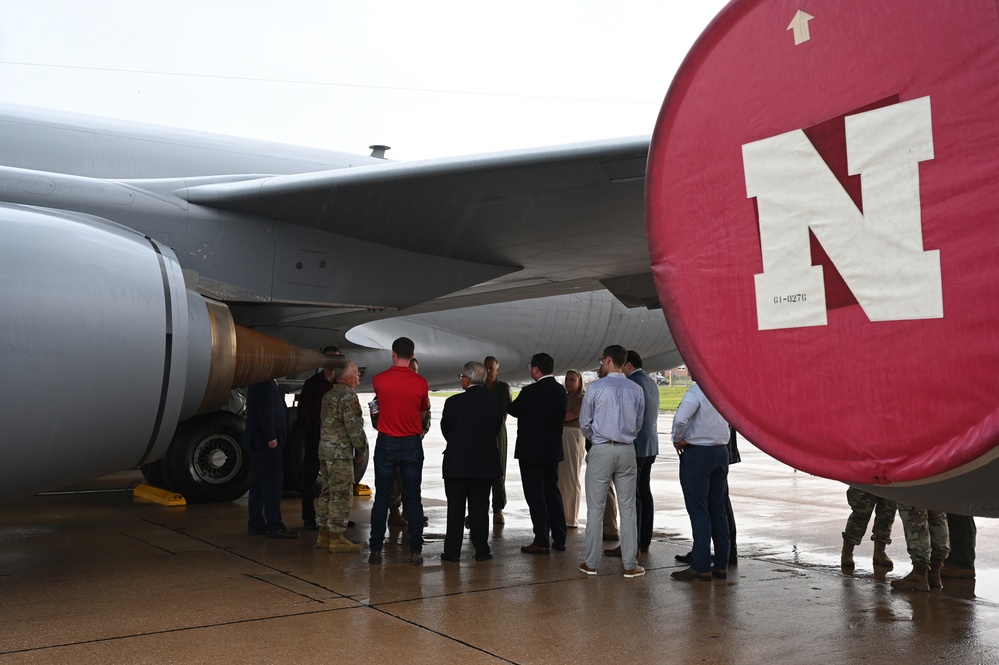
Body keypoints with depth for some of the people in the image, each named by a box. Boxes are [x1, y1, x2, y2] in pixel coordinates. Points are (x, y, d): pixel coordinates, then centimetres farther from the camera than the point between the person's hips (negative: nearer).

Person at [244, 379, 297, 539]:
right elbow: (265, 412, -21)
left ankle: (255, 525, 16)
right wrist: (271, 438, -20)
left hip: (256, 442, 10)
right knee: (272, 484, -8)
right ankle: (274, 527, -7)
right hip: (265, 442, -10)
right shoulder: (266, 384, -15)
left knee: (258, 484, 11)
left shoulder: (258, 383, 17)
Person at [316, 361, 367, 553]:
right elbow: (354, 425, -17)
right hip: (340, 451, -10)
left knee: (328, 492, 15)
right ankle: (337, 537, -4)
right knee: (342, 494, -5)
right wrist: (361, 448, -4)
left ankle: (324, 534, 20)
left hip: (325, 449, 10)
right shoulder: (348, 395, -13)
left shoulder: (329, 394, 16)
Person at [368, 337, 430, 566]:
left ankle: (376, 550, 8)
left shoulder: (379, 380, -5)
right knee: (413, 499, 6)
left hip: (386, 444, 0)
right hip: (412, 444, 0)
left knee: (381, 498, 7)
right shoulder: (420, 382, -7)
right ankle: (415, 551, 5)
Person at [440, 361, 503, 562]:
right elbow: (496, 429, 5)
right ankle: (481, 551, 13)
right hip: (485, 464, 2)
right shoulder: (494, 404, -4)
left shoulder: (453, 402, -12)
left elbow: (445, 430, 0)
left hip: (456, 462, -2)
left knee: (455, 507, 7)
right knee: (480, 507, 10)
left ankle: (452, 551, 11)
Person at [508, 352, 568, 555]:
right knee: (552, 492, 15)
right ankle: (559, 539, 20)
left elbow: (514, 410, -2)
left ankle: (541, 542, 0)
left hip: (531, 450, -6)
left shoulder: (530, 392, -17)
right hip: (553, 450, 7)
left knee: (535, 495, -1)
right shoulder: (561, 391, 2)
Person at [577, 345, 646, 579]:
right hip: (627, 450, 3)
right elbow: (638, 424, 12)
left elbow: (584, 422, 1)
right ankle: (630, 565, 8)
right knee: (627, 508, 6)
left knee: (595, 508, 4)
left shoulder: (595, 387, -6)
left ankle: (591, 563, 9)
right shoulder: (636, 390, 4)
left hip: (601, 449, -3)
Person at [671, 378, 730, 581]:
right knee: (718, 509, 13)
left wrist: (678, 439, -10)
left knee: (698, 510, -2)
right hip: (721, 451, 7)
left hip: (697, 453, -7)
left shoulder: (697, 391, -17)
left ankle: (700, 567, 0)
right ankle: (721, 565, 17)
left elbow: (680, 419, -29)